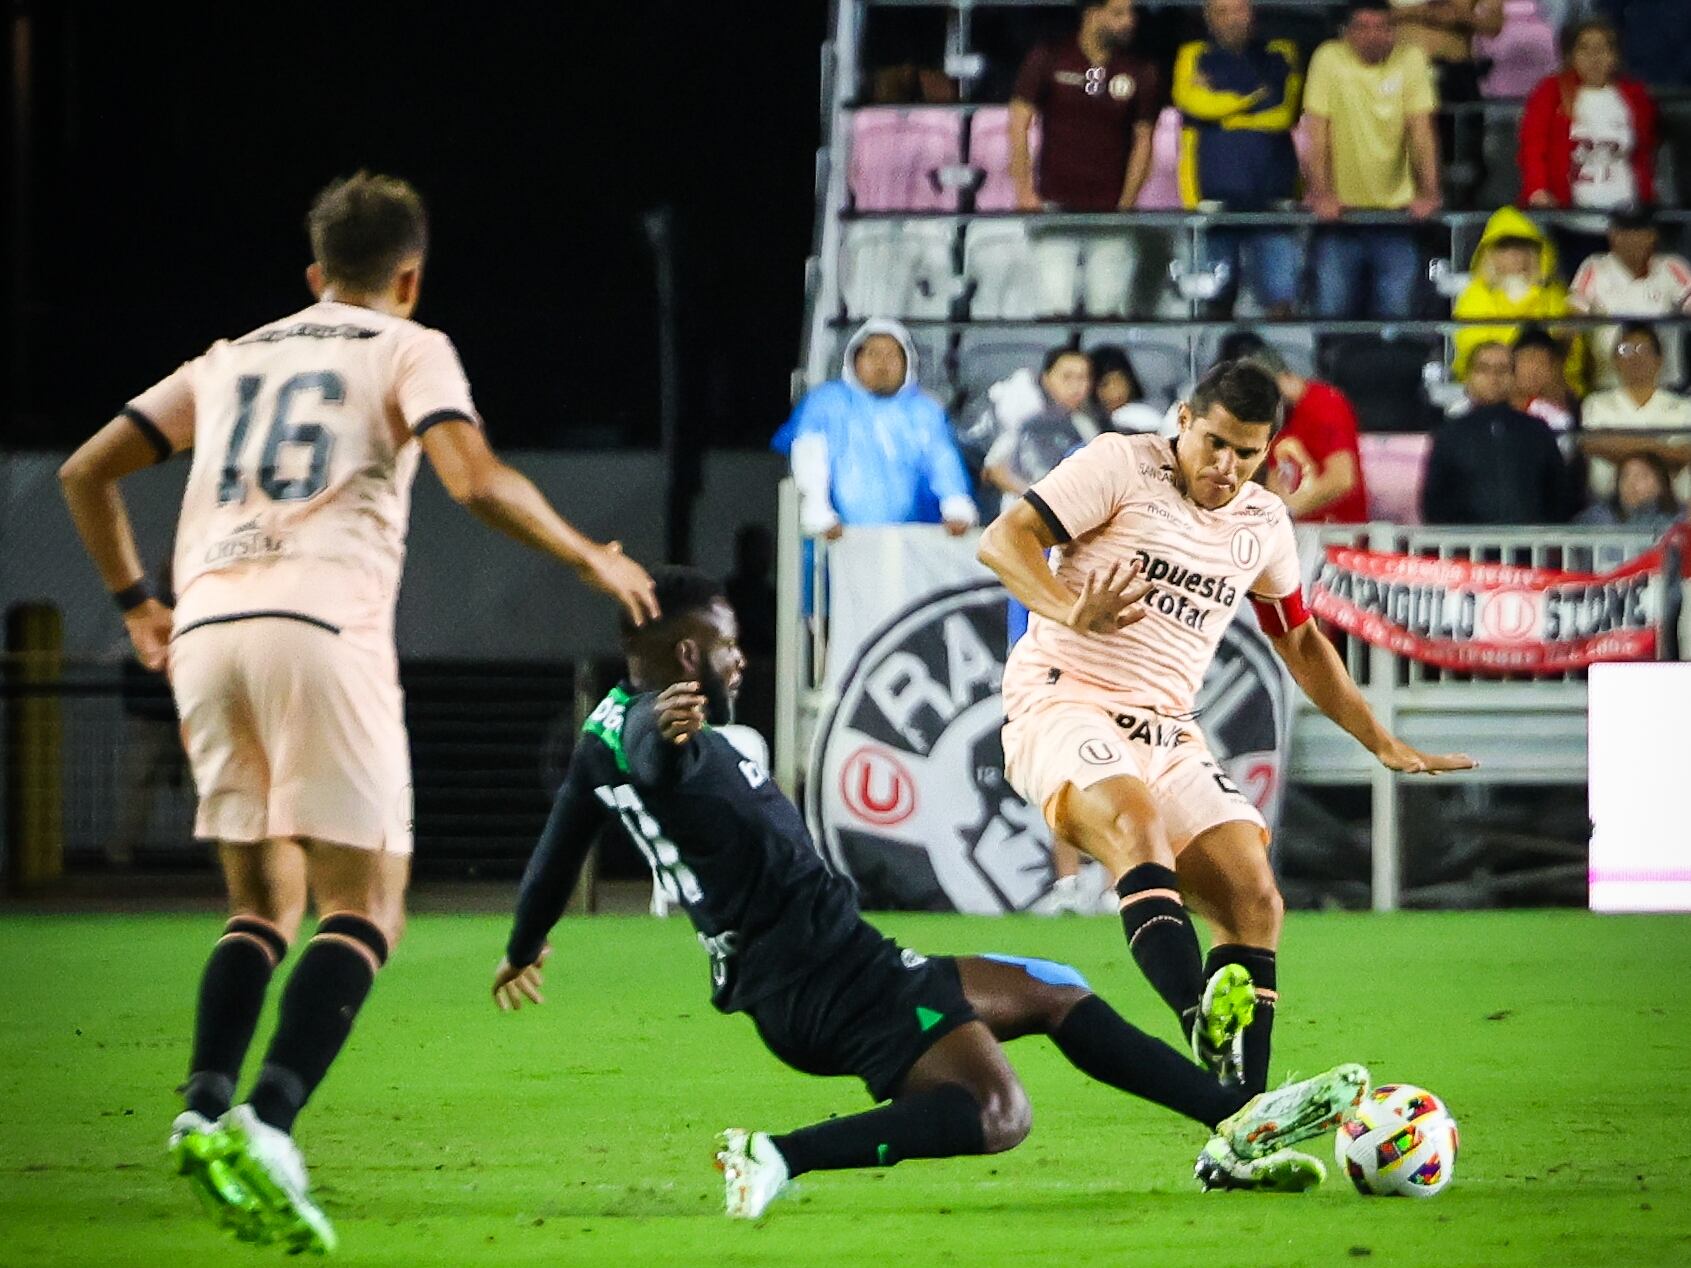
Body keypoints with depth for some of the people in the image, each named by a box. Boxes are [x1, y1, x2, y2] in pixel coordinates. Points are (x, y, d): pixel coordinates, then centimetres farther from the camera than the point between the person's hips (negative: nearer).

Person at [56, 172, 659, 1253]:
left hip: (206, 630, 5)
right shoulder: (409, 350, 11)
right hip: (325, 625, -5)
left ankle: (206, 1106, -6)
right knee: (364, 908, -4)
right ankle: (268, 1124, -25)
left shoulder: (231, 360, 25)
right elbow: (476, 482, -6)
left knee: (266, 901, 16)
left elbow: (86, 472, 24)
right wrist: (592, 560, 6)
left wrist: (136, 602, 35)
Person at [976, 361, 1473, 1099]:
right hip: (1062, 703, -6)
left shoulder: (1264, 525, 14)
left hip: (1166, 729, 6)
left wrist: (1385, 746, 27)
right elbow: (1003, 541, -10)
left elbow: (1299, 641, 29)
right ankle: (1207, 1030, -52)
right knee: (1137, 820, -36)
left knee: (1255, 900, -10)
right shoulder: (1119, 466, -3)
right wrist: (1073, 613, -29)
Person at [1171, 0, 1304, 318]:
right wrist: (1258, 97, 0)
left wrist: (1225, 113, 0)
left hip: (1273, 195, 1)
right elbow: (1195, 101, -8)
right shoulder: (1195, 57, 10)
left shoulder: (1280, 56, 14)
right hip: (1215, 200, -1)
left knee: (1281, 301, -10)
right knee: (1218, 301, 0)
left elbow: (1285, 113, 1)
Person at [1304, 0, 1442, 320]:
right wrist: (1321, 193, -18)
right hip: (1342, 210, -1)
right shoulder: (1330, 59, -3)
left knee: (1396, 312, -2)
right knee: (1333, 312, -4)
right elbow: (1318, 133, -8)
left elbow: (1421, 130, -4)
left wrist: (1429, 193, -16)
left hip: (1395, 209, 1)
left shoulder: (1410, 60, 0)